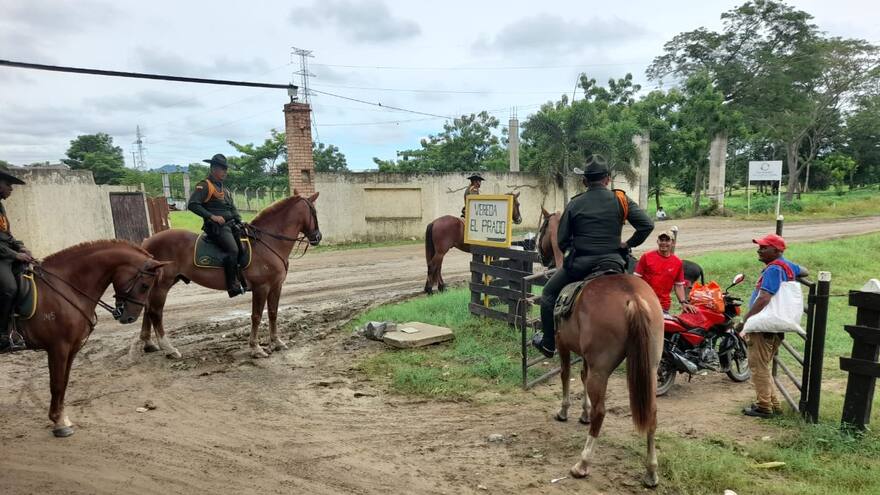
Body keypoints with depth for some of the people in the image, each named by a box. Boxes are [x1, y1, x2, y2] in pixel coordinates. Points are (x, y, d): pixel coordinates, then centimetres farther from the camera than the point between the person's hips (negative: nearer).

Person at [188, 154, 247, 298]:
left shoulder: (225, 190, 22)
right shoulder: (204, 186, -4)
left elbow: (233, 209, 26)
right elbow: (192, 204, -15)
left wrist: (241, 223, 9)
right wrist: (211, 216, -21)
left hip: (231, 225, 9)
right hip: (216, 227, -9)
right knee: (233, 250, -27)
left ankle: (247, 280, 11)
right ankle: (233, 286, -23)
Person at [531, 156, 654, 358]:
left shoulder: (574, 204, 0)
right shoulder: (621, 200, 1)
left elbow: (562, 240, 1)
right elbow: (647, 225, -6)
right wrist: (629, 244, 7)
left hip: (579, 263, -1)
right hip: (612, 261, 1)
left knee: (549, 294, 19)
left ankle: (548, 344, 21)